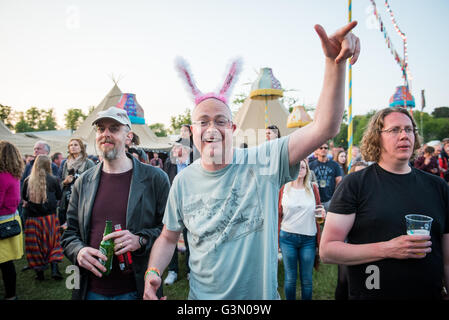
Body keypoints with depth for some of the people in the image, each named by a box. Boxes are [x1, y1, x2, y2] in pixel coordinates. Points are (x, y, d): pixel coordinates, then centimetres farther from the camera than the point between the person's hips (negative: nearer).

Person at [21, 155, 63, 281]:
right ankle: (54, 269, 5)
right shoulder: (53, 180, -9)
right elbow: (59, 196, 3)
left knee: (35, 245, 11)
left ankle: (39, 271, 19)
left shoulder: (28, 181, -5)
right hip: (50, 216, -1)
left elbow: (24, 197, 9)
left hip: (32, 217, 1)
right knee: (52, 242, 11)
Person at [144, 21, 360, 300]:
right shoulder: (184, 181, -7)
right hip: (203, 295, 2)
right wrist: (153, 272, -12)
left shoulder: (263, 163, -16)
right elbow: (169, 238, 5)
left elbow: (324, 128, -25)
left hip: (261, 296, -1)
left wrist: (335, 62, -35)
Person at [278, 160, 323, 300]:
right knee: (290, 278, 10)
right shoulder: (284, 188, 2)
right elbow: (279, 213, 5)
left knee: (307, 279, 10)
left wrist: (322, 214, -9)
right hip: (287, 237, -1)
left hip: (308, 238, 1)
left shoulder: (313, 188, 5)